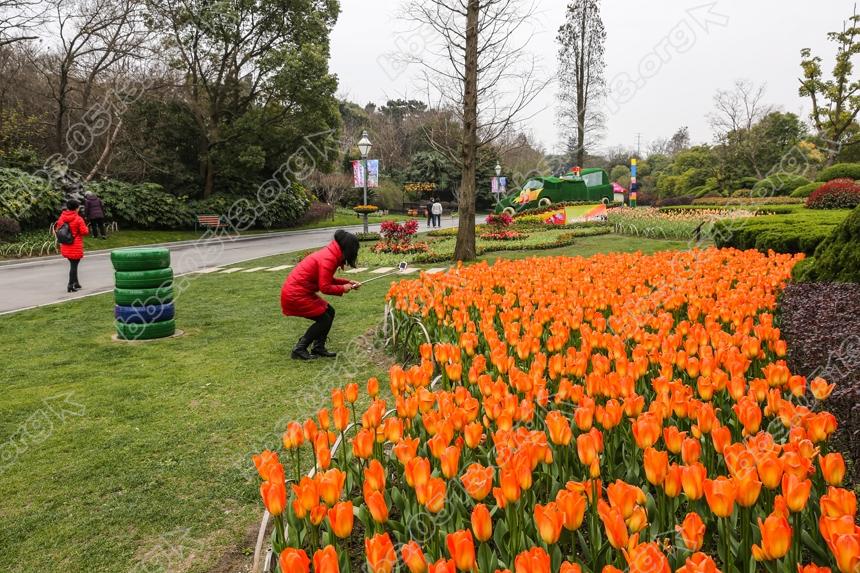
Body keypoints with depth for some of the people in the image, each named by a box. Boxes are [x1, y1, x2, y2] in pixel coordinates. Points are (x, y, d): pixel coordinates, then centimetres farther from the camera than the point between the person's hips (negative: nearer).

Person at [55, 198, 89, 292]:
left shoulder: (61, 218, 3)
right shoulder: (78, 219, -14)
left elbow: (57, 229, 7)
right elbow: (85, 232, -14)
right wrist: (85, 228, 6)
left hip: (65, 247, 6)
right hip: (75, 247, -6)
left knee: (73, 264, 19)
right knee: (74, 265, 0)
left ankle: (76, 283, 28)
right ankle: (70, 286, -1)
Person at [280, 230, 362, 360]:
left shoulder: (330, 254, 8)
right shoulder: (328, 259, -22)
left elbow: (327, 280, 19)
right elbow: (325, 287, -24)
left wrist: (347, 283, 11)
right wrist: (342, 288, -8)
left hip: (298, 290, 10)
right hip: (295, 294, -10)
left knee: (329, 312, 10)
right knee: (324, 318, -5)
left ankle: (318, 348, 15)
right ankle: (299, 350, 3)